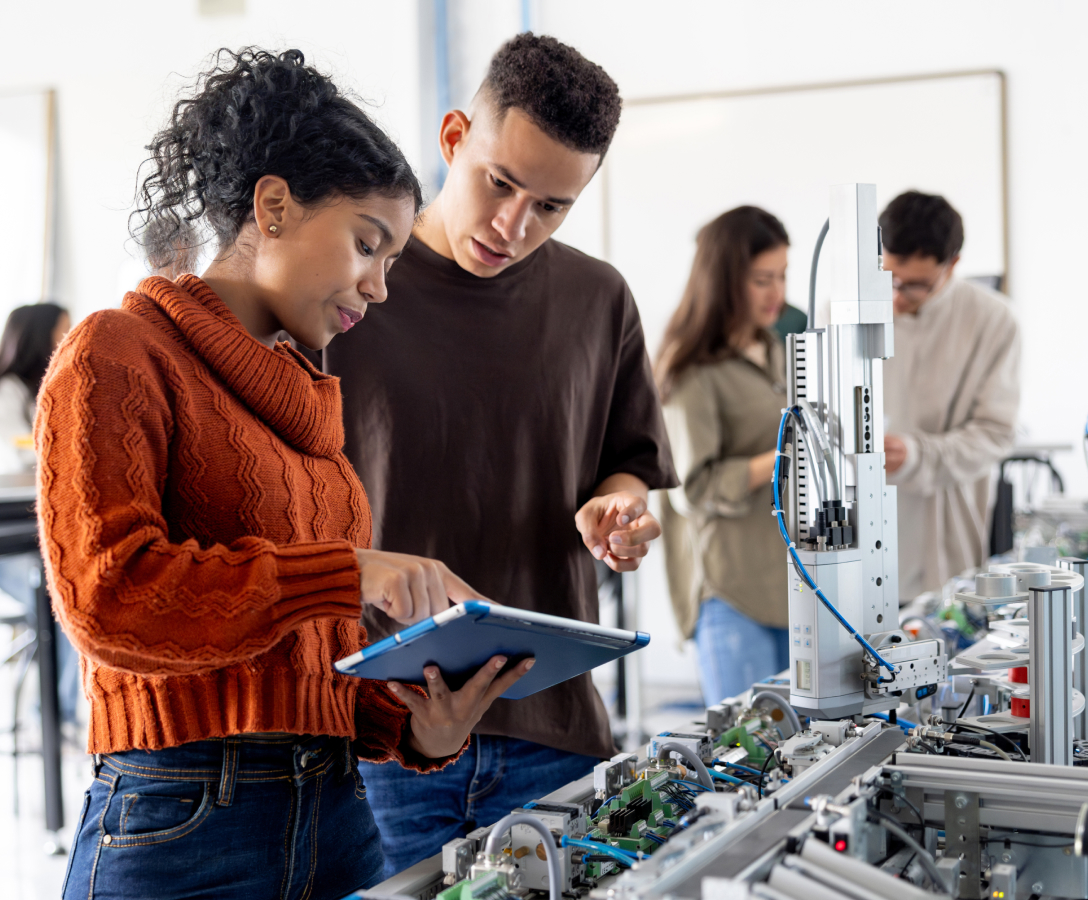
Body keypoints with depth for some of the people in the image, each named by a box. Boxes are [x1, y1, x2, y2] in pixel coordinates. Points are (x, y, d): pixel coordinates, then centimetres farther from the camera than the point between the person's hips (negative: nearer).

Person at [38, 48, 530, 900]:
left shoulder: (305, 401, 16)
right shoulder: (119, 355, -4)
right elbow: (105, 591, -18)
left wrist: (413, 727, -3)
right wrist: (349, 573, -21)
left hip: (336, 816, 7)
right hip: (181, 823, -6)